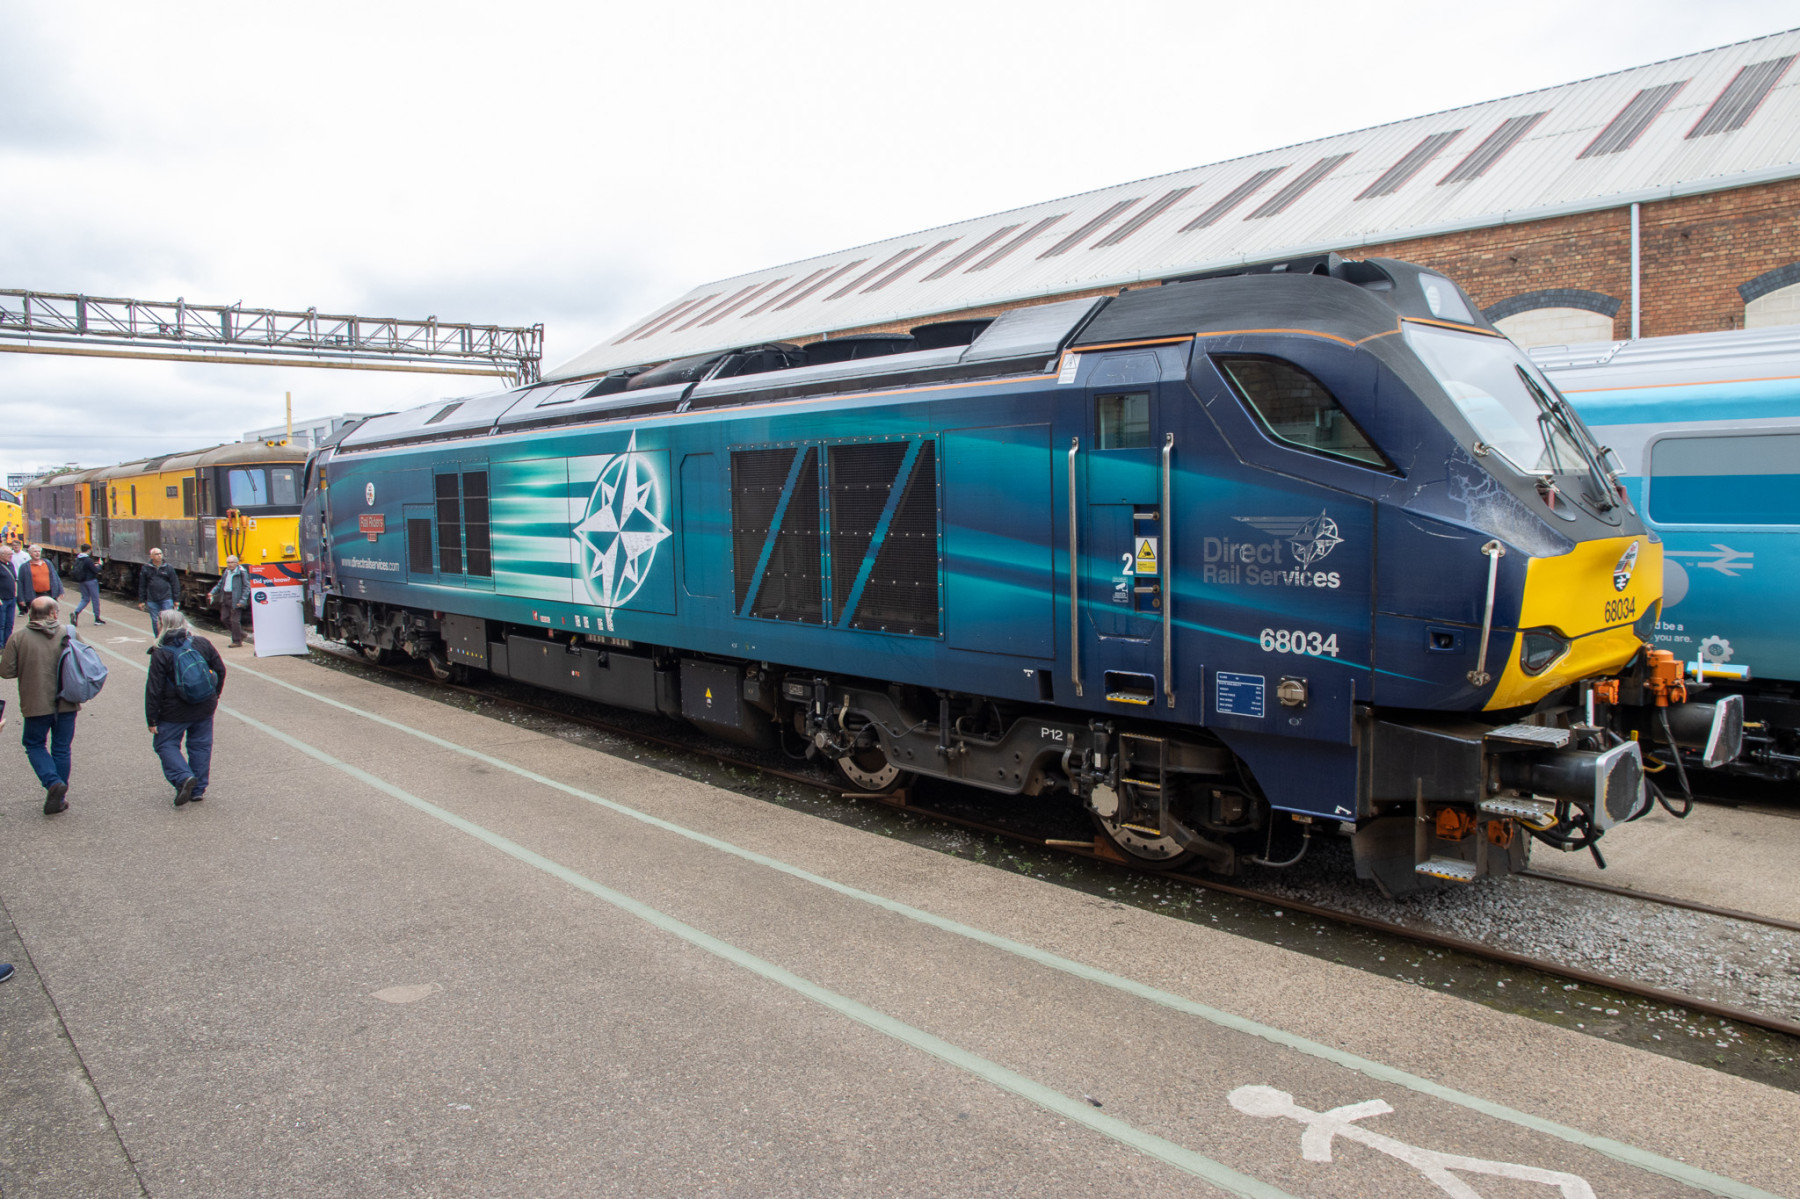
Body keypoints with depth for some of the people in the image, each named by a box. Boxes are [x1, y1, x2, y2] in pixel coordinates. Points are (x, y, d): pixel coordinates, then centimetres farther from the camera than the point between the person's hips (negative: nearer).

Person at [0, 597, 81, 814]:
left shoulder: (18, 637, -8)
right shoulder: (68, 634, -6)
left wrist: (27, 668, 12)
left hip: (36, 704, -1)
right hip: (66, 704, 1)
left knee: (34, 745, 17)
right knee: (61, 749, 13)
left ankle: (53, 782, -6)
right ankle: (58, 798, 18)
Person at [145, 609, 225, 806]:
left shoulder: (160, 654, -13)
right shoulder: (201, 643, -2)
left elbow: (154, 689, -11)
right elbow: (220, 669, 5)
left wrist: (151, 719, -4)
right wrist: (214, 696, 19)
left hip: (175, 712, -4)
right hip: (205, 708, 4)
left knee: (165, 744, 12)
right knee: (201, 746, 12)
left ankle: (183, 777, -10)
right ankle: (198, 790, 15)